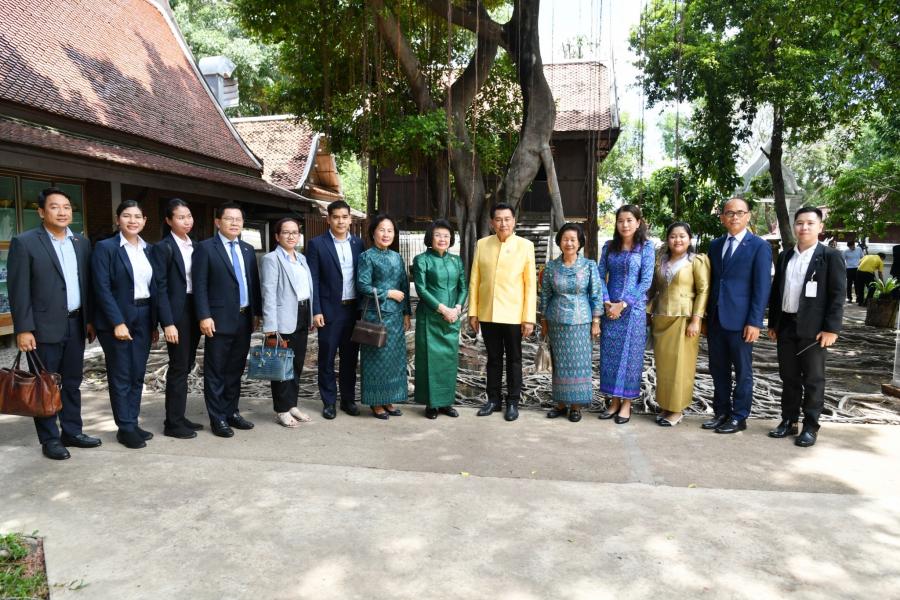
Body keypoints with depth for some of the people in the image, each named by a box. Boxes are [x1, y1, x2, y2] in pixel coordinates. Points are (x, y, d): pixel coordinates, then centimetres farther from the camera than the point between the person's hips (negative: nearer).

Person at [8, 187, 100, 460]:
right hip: (45, 326, -5)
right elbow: (19, 290, -10)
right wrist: (23, 329, -14)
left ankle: (72, 431, 25)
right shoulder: (24, 242, -7)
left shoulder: (82, 243, 9)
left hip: (75, 324, 5)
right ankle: (49, 439, 15)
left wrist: (89, 319, 9)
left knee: (72, 382, 13)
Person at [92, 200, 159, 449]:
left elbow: (153, 287, 10)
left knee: (137, 375, 11)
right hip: (117, 320, -5)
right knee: (121, 377, 3)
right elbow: (102, 289, -13)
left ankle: (132, 424, 22)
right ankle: (125, 428, 13)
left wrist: (154, 323, 8)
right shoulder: (105, 247, -7)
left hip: (143, 319, 6)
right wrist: (118, 322, -18)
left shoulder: (147, 249, 11)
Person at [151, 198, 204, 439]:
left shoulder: (195, 246, 12)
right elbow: (160, 288, -12)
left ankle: (179, 417, 23)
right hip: (176, 313, -6)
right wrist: (168, 323, -18)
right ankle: (173, 423, 9)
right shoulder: (163, 248, -7)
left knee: (185, 366, 12)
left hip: (194, 312, 6)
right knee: (178, 367, -1)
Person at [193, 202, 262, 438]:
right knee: (216, 372, 3)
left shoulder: (247, 249, 13)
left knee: (236, 371, 14)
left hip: (244, 320, 6)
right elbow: (200, 285, -9)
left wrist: (257, 312, 10)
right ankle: (217, 419, 12)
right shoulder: (206, 248, -4)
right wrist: (204, 316, -15)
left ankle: (232, 412, 25)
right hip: (220, 321, -6)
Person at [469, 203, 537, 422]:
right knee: (493, 359, 13)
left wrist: (529, 318, -9)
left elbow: (531, 284, -4)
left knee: (514, 360, 9)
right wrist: (473, 312, 2)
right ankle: (493, 399, 26)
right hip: (487, 314, 2)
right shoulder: (482, 244, 4)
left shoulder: (525, 246, -2)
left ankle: (513, 402, 21)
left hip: (513, 315, -2)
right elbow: (474, 280, 5)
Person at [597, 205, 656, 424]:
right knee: (609, 354, 6)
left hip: (633, 309, -3)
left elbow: (646, 281, -8)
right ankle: (614, 401, 18)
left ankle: (626, 403, 13)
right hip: (609, 309, 3)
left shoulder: (646, 247, -2)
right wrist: (606, 302, -9)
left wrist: (623, 304, -13)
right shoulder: (609, 246, 8)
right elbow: (600, 276, 5)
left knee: (630, 354, 2)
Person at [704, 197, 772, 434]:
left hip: (740, 320, -5)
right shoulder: (715, 245, 11)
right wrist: (706, 314, 9)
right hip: (715, 318, 5)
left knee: (742, 370, 7)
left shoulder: (759, 246, -5)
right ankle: (721, 412, 24)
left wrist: (754, 322, -14)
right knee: (718, 369, 12)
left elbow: (762, 286, -9)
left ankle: (739, 417, 17)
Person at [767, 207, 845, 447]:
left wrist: (831, 328, -13)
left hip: (813, 328, -5)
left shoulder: (830, 256, -3)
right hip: (786, 326, 5)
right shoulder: (785, 256, 11)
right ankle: (788, 421, 21)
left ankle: (810, 427, 12)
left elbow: (837, 295, -8)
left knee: (813, 379, 3)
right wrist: (773, 323, 11)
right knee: (788, 377, 11)